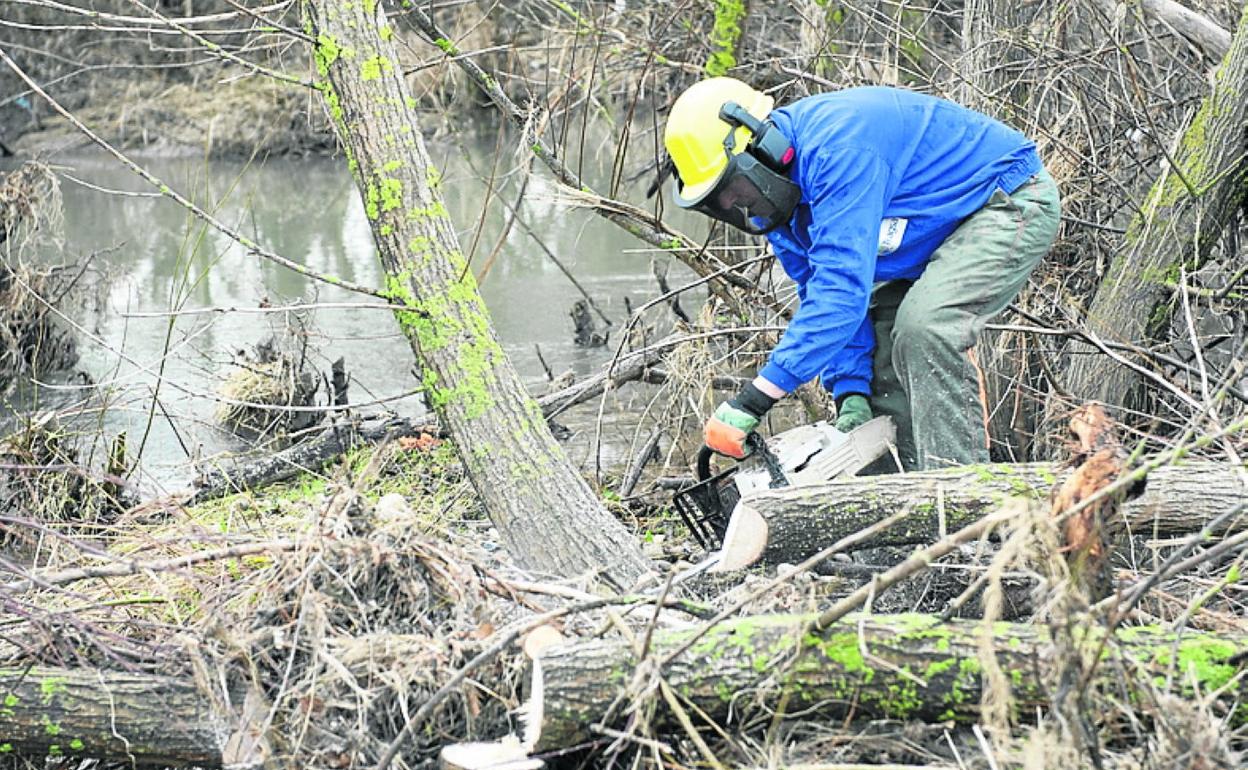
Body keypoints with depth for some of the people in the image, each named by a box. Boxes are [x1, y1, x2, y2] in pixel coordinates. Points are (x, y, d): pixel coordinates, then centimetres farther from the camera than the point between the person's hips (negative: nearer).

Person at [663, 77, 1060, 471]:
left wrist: (754, 400, -41)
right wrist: (851, 392, -11)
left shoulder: (837, 145, -34)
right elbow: (819, 295, 3)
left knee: (925, 328, -27)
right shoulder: (778, 196, -3)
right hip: (945, 230, 10)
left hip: (1013, 200, -10)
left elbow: (842, 283, -39)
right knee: (877, 339, 3)